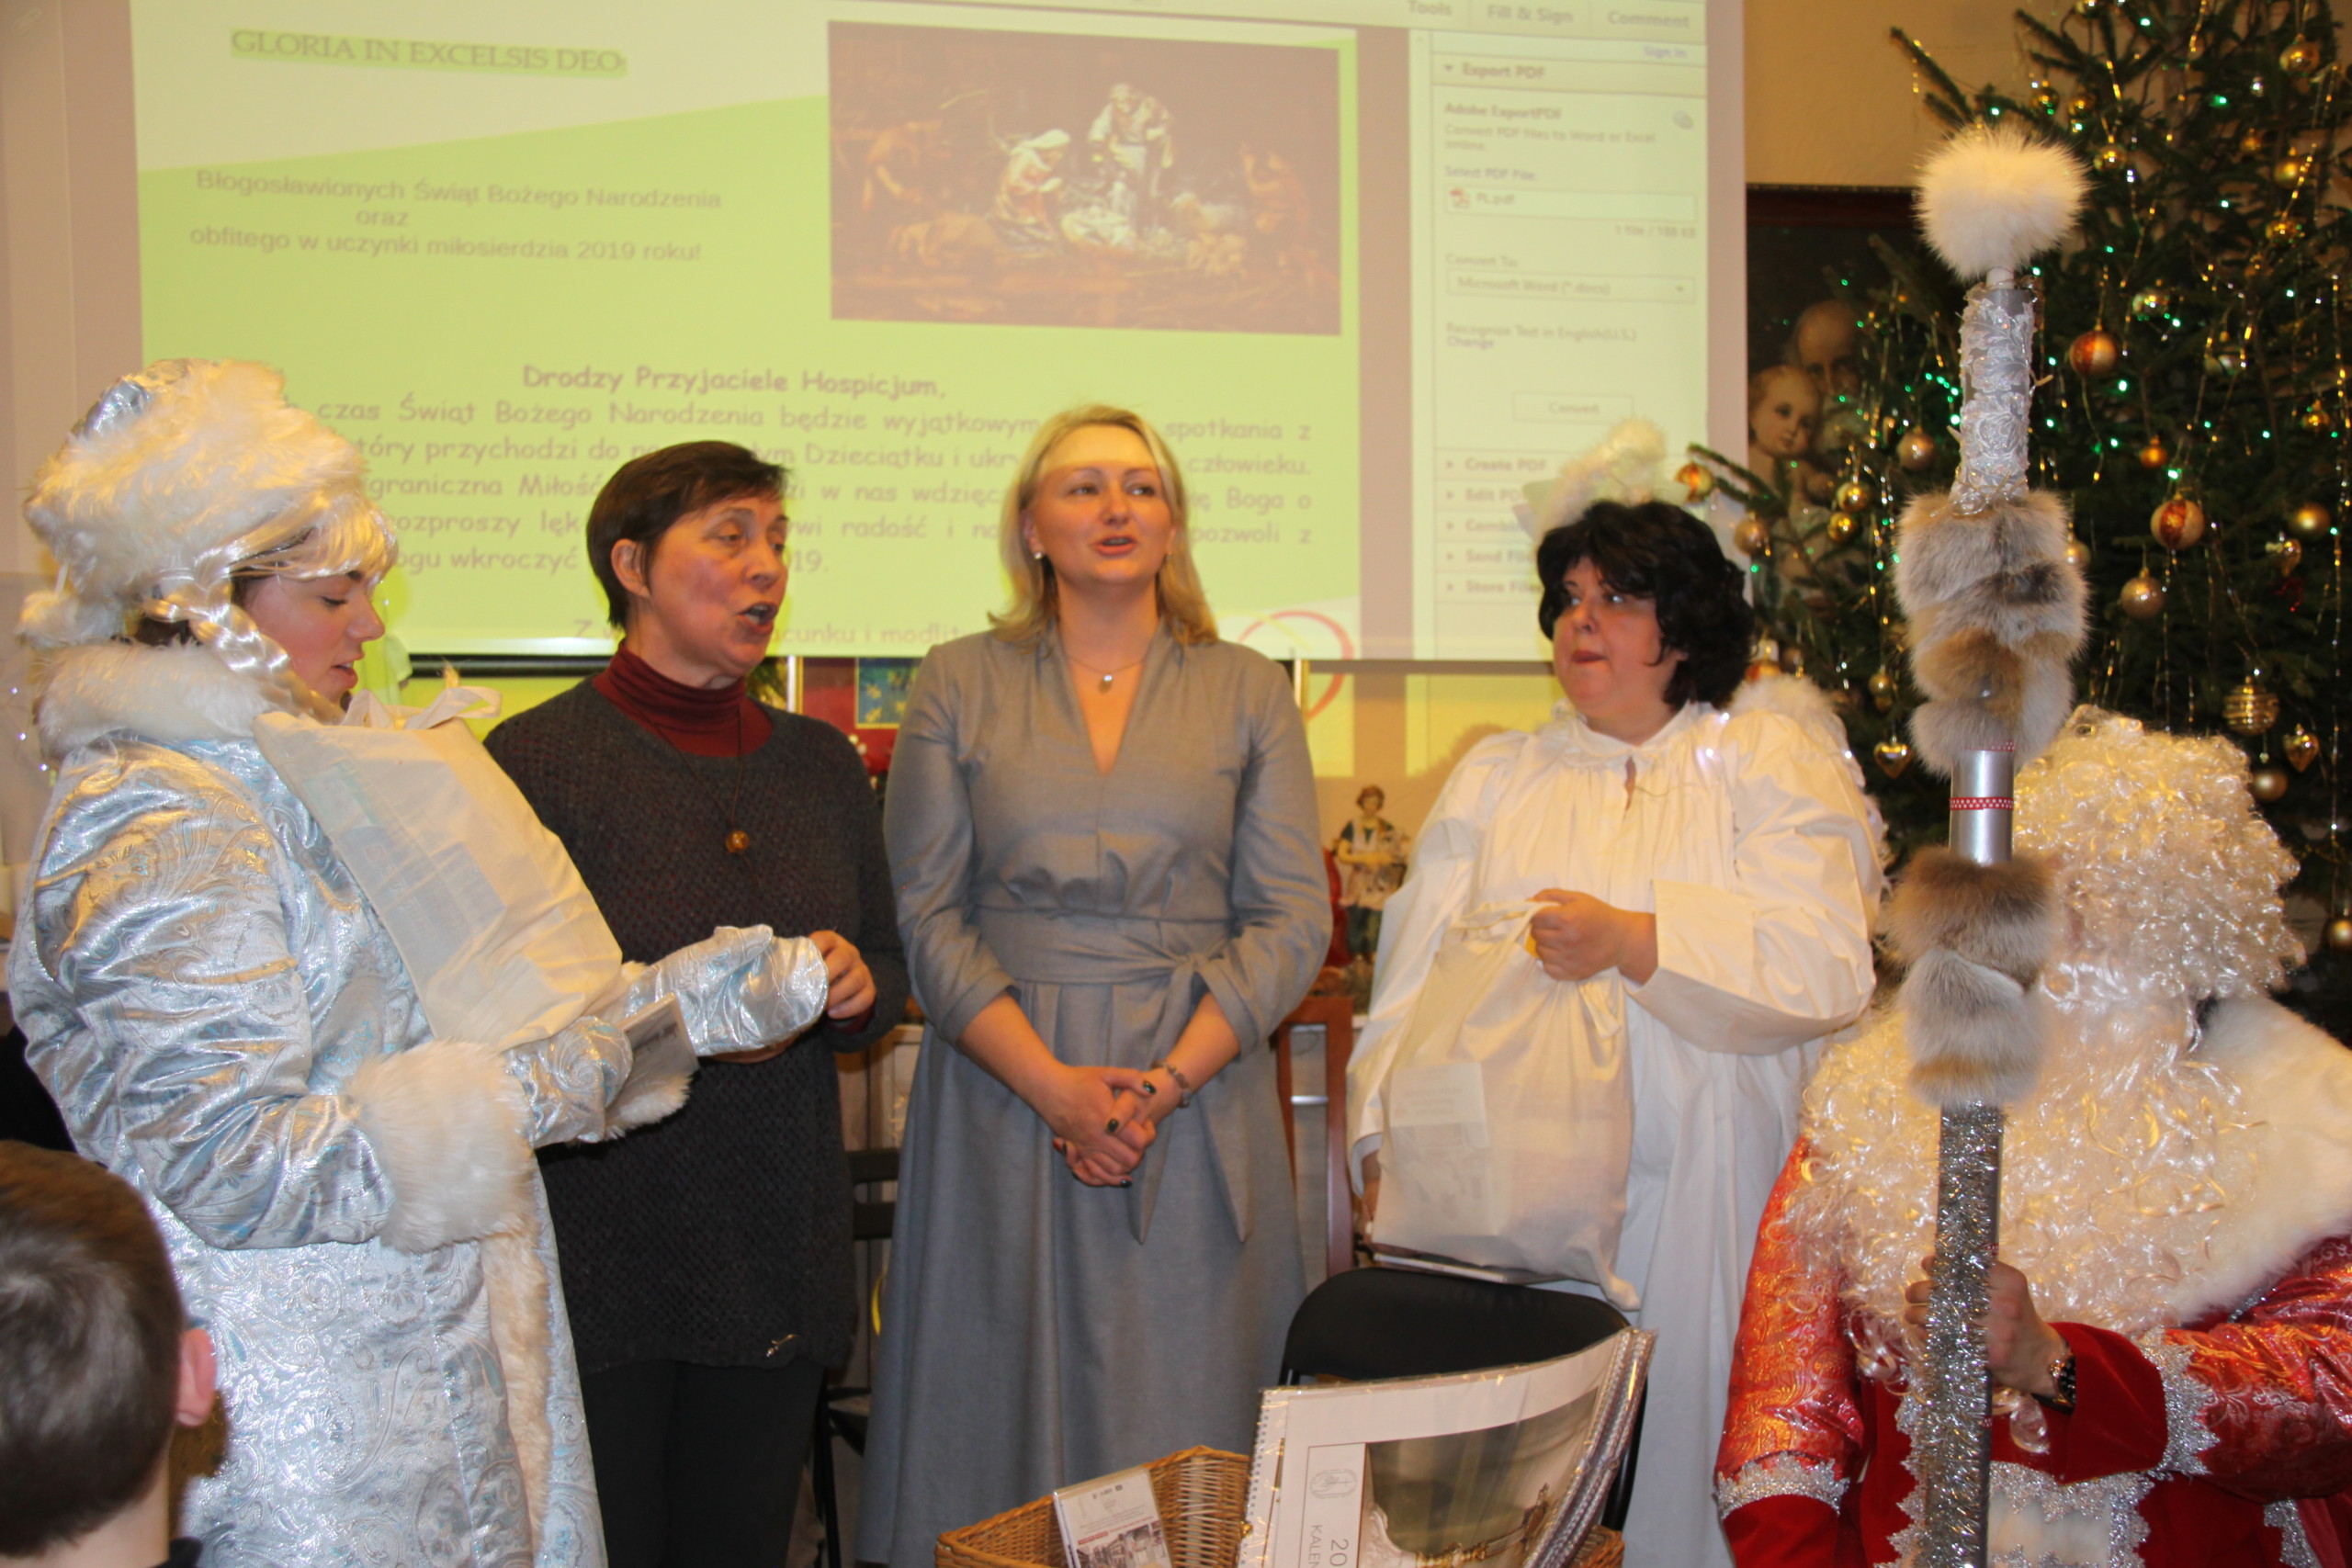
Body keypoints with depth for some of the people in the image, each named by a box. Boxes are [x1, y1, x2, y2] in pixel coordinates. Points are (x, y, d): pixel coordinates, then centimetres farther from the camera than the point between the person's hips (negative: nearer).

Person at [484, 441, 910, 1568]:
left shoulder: (820, 764, 11)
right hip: (595, 1256, -5)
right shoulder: (537, 759, -6)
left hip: (778, 1251, 5)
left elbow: (892, 975, 19)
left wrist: (857, 990, -3)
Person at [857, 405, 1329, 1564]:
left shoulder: (1247, 693, 7)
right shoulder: (959, 685, 5)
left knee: (1185, 1409, 4)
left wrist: (1164, 1082, -11)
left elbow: (1292, 918, 1)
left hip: (1197, 1096, 1)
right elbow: (927, 913, -1)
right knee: (1003, 1398, 4)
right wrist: (1055, 1083, -12)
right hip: (1001, 1088, 0)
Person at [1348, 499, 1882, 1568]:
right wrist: (1385, 1134, -7)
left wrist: (1630, 941, -17)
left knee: (1682, 1448, -3)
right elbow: (1417, 974, 8)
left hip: (1697, 1209, -2)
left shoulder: (1769, 758, 8)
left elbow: (1825, 963, -7)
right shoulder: (1498, 777, 18)